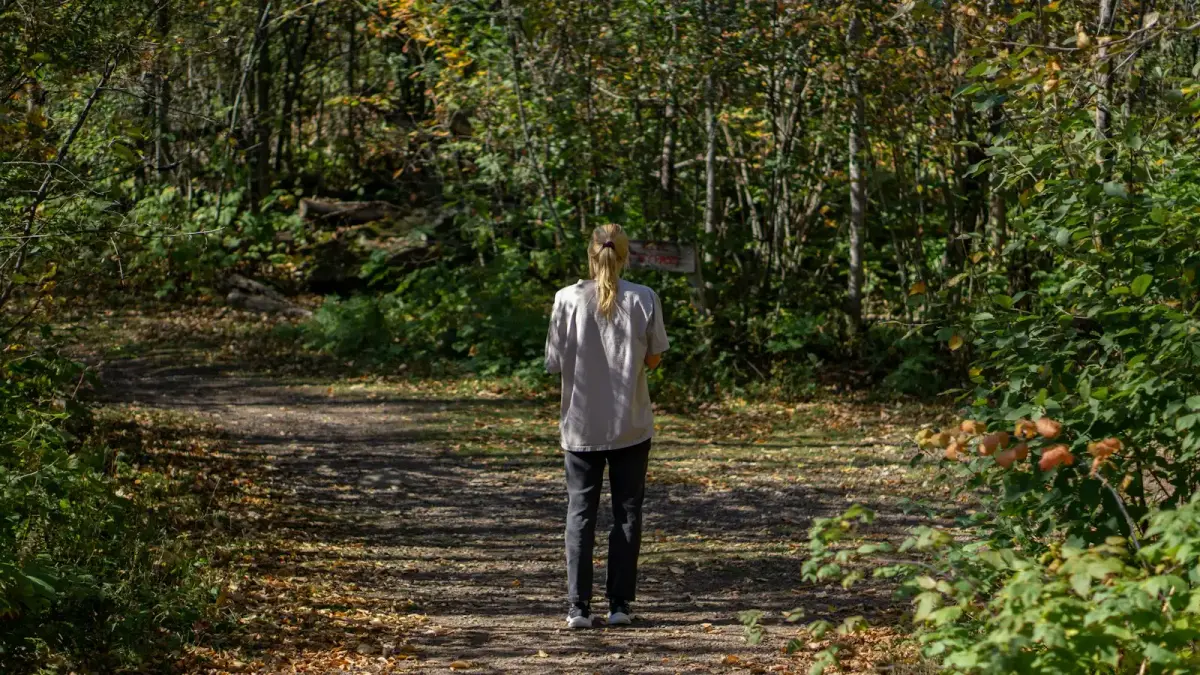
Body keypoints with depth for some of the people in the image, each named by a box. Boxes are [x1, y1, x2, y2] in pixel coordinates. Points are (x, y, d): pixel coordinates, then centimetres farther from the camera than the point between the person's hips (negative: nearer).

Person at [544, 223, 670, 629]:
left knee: (580, 513, 7)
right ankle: (619, 604, 10)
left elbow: (555, 362, -3)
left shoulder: (568, 299, -8)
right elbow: (654, 358, 1)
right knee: (627, 513, 10)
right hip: (631, 425, 0)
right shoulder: (644, 299, -7)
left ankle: (578, 607, 3)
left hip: (581, 425, 0)